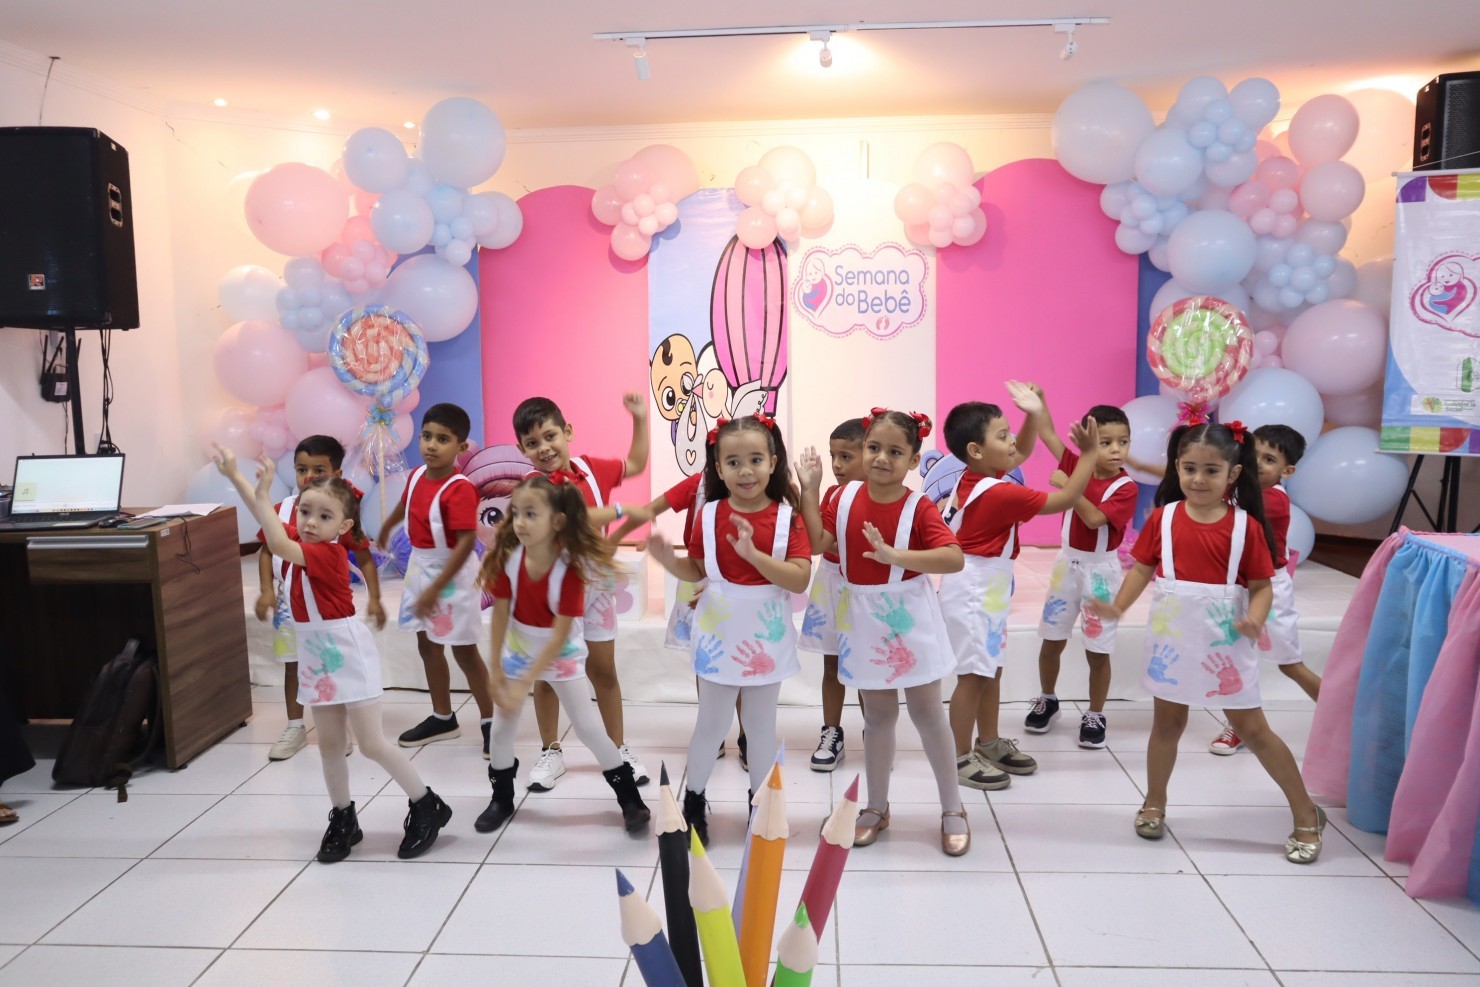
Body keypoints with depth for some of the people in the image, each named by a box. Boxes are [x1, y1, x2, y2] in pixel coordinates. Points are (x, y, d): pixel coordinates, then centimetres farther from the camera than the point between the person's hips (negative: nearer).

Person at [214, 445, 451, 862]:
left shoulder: (330, 553, -22)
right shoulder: (302, 543, 0)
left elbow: (277, 544, -35)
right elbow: (267, 516, 9)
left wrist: (263, 492, -31)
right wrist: (234, 475, 3)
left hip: (348, 654, -8)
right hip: (317, 656, 8)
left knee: (371, 742, -3)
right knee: (329, 743, 13)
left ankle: (427, 807, 10)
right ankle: (343, 820, 25)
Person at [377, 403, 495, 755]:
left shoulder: (460, 489, -25)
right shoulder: (417, 475, 0)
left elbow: (466, 543, -27)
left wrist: (436, 589, -27)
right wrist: (386, 527, 43)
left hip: (451, 574, -8)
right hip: (420, 567, 8)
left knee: (463, 650, 1)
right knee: (428, 645, 17)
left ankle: (489, 720, 16)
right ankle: (443, 718, 32)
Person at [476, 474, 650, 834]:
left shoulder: (570, 568, -29)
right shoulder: (507, 558, -19)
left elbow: (560, 635, -25)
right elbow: (500, 616, -10)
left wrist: (524, 683, -25)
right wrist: (496, 670, -7)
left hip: (562, 655, -3)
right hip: (518, 650, 4)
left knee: (589, 728, 1)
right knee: (502, 725, 9)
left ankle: (630, 798, 15)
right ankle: (501, 800, 30)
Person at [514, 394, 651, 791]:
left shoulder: (590, 467, 0)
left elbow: (635, 464, 16)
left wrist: (640, 419, 10)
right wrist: (622, 510, -26)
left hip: (595, 583, 4)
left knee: (603, 670, 12)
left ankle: (618, 748, 24)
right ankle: (551, 752, 24)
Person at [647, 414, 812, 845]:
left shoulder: (787, 517, -10)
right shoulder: (710, 516, -6)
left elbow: (800, 580, -19)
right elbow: (698, 571, 5)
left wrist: (753, 552, -31)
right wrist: (668, 558, -16)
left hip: (766, 637, 0)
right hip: (719, 634, 0)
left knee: (761, 724, 14)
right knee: (712, 723, 10)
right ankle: (693, 802, 29)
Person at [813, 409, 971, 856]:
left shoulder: (919, 506, -15)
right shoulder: (847, 496, -3)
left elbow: (954, 558, -26)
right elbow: (817, 544, -4)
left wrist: (895, 555, -36)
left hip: (908, 619, -3)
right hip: (863, 622, 3)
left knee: (927, 714, 7)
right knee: (878, 716, 15)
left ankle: (953, 810, 24)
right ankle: (877, 808, 30)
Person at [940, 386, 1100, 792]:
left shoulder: (974, 478, 3)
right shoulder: (999, 494, -23)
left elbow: (1019, 456, 21)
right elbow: (1064, 500, -20)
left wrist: (1036, 415, 12)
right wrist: (1089, 453, -16)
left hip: (987, 590, 10)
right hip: (973, 594, -10)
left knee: (992, 669, 18)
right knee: (974, 675, -2)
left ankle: (990, 743, 31)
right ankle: (960, 758, 8)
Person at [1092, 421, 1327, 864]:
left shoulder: (1245, 526, -9)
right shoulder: (1163, 518, -5)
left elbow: (1262, 585, -6)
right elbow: (1142, 569, 0)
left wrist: (1255, 618, -26)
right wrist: (1117, 607, -14)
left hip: (1224, 645, -2)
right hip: (1172, 642, 2)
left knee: (1253, 729, 6)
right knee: (1167, 723, 16)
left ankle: (1306, 815, 23)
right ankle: (1154, 803, 33)